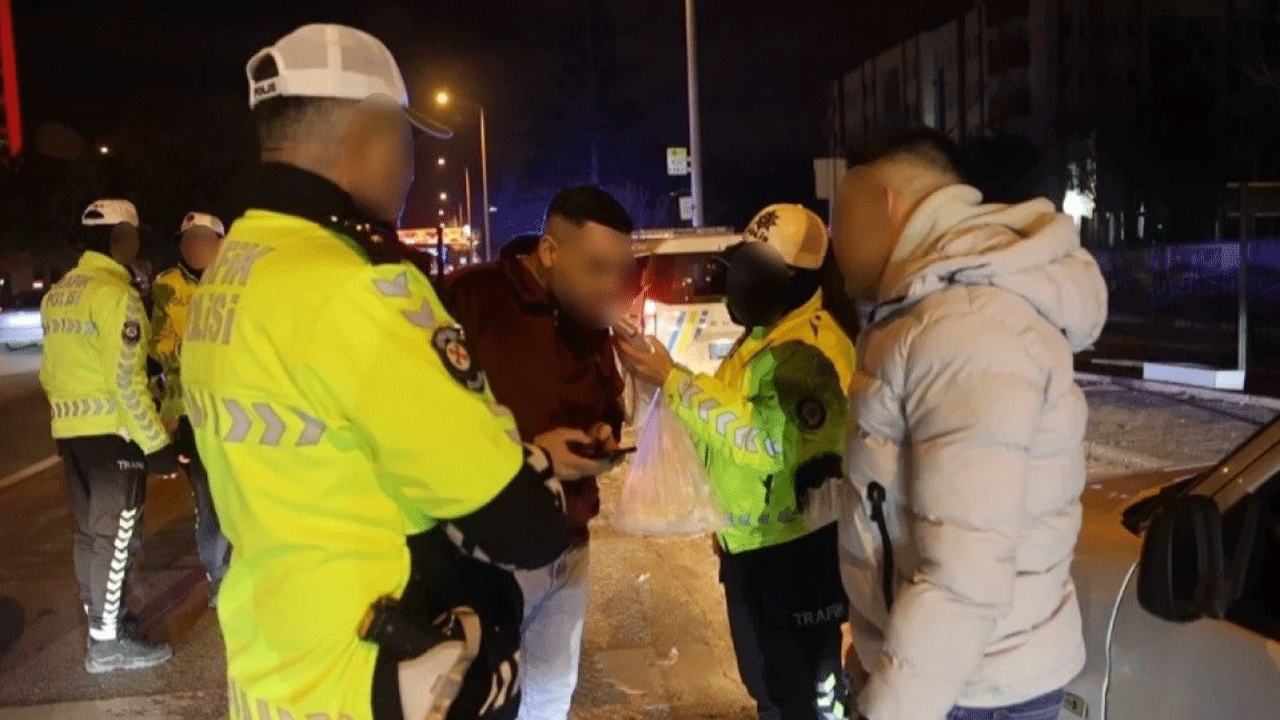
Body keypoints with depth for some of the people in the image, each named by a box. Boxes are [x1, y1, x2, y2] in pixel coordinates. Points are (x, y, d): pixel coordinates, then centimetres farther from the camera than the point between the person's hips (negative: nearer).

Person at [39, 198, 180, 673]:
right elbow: (126, 382, -21)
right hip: (111, 432, -8)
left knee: (91, 529, 19)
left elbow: (50, 372, 16)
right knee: (116, 535, 1)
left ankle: (101, 617, 33)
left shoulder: (58, 293, 11)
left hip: (70, 431, 9)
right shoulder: (115, 292, -17)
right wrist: (156, 444, -17)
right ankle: (107, 643, 9)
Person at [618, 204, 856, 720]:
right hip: (751, 543, 10)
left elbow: (766, 438, -32)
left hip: (794, 551, -10)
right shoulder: (767, 332, 11)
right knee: (764, 677, 25)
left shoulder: (809, 347, -23)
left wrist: (672, 382, -29)